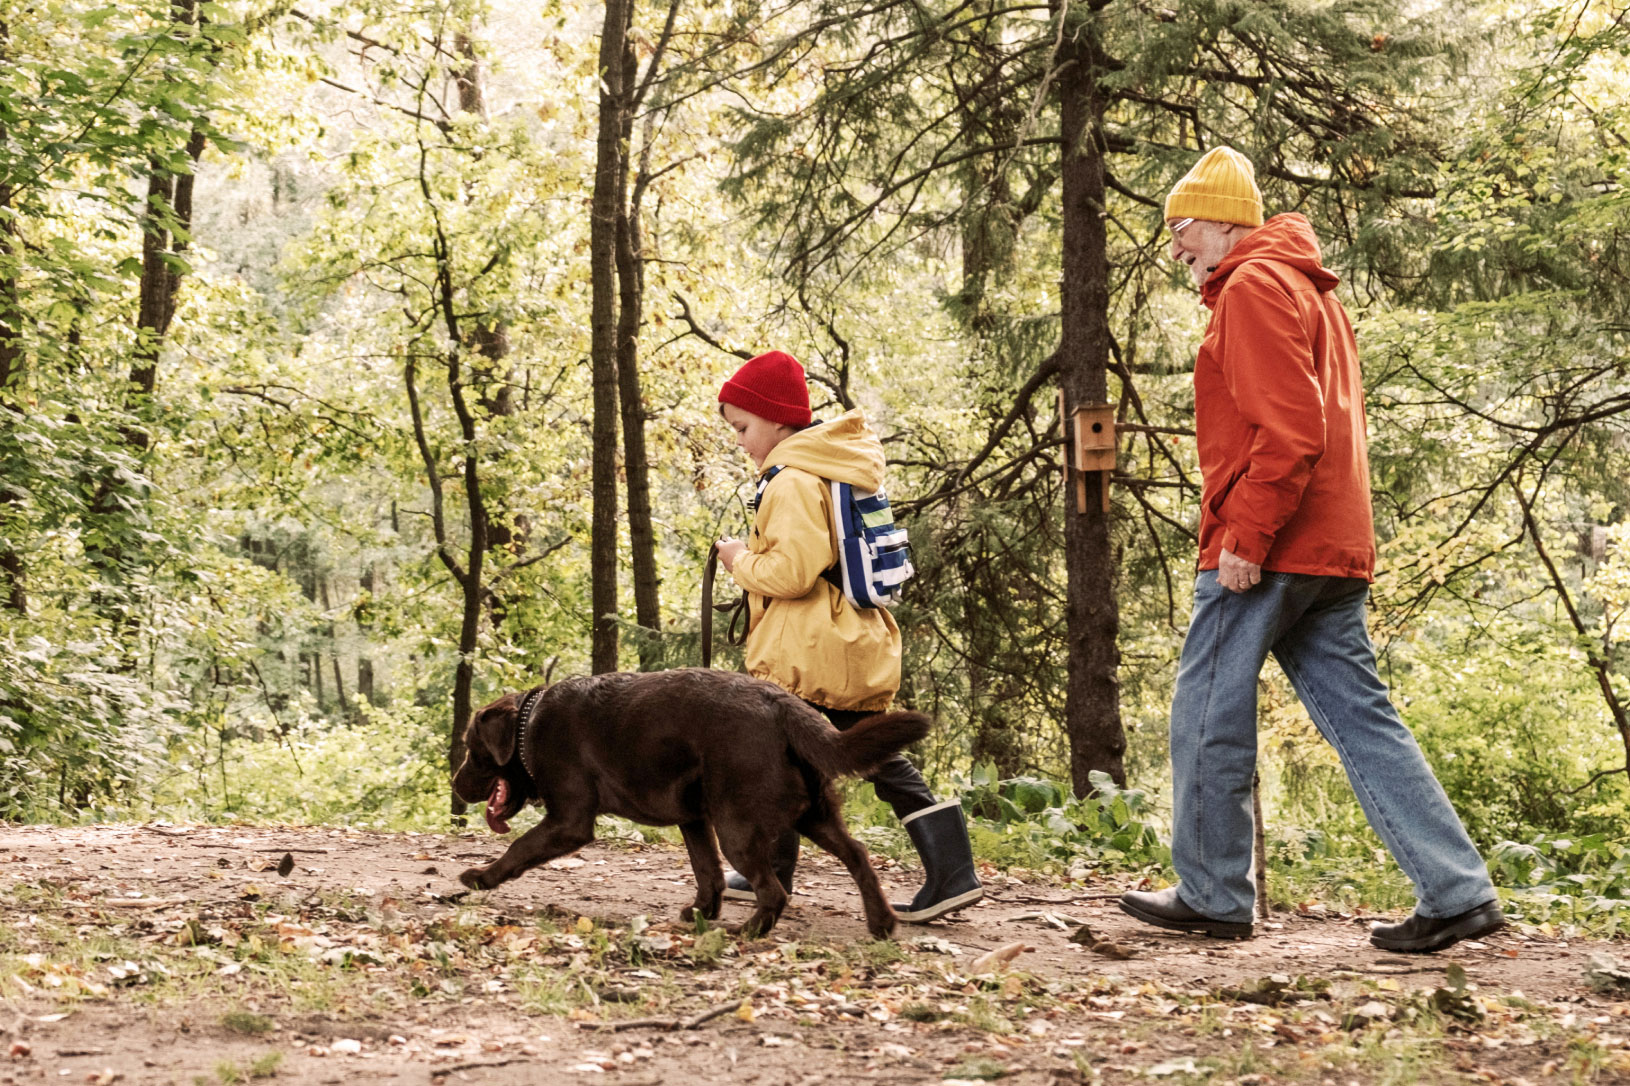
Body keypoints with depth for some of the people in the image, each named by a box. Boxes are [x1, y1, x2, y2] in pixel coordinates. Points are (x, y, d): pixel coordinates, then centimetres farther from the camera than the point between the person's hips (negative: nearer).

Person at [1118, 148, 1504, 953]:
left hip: (1265, 550, -9)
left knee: (1210, 715, 1)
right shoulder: (1308, 286, 23)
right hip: (1334, 550, 10)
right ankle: (1458, 892, 2)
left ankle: (1213, 894, 10)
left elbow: (1289, 428, -20)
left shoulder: (1254, 286, -8)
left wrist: (1246, 537, -21)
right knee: (1360, 717, 6)